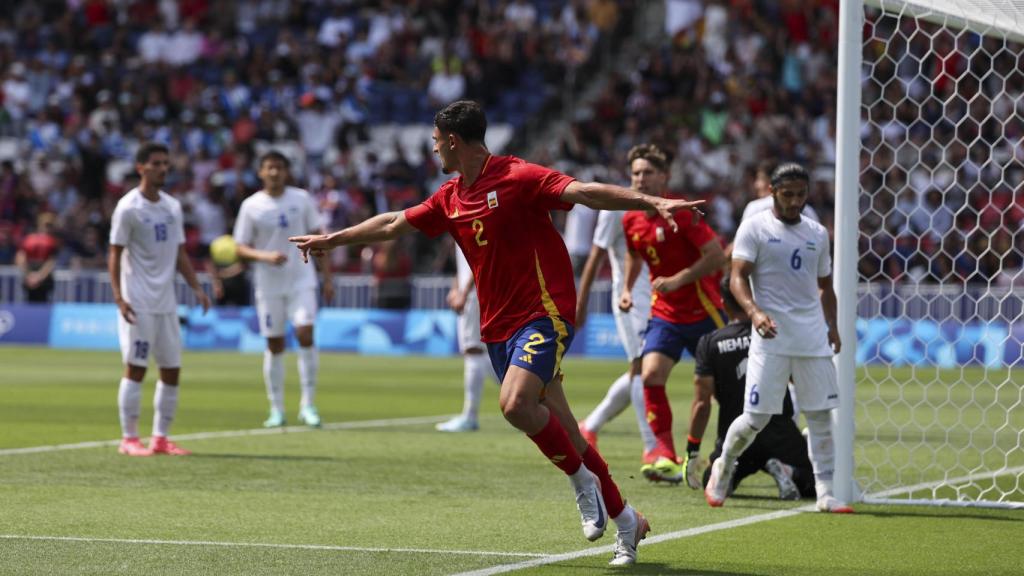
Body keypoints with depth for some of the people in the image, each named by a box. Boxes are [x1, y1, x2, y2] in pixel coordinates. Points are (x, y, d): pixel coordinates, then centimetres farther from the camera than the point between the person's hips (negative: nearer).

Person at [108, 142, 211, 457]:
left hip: (166, 301, 7)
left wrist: (196, 287, 8)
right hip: (138, 303, -7)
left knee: (172, 370, 6)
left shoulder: (173, 206, 13)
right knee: (135, 368, -5)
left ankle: (161, 437, 13)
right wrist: (118, 297, -18)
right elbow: (115, 254, -8)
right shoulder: (128, 208, -7)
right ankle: (129, 439, 1)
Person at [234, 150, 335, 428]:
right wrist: (266, 256, -20)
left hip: (301, 280, 0)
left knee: (305, 334, -14)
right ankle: (276, 410, 12)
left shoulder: (302, 199, 1)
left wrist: (327, 277, 5)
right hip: (268, 284, 0)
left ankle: (308, 405, -7)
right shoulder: (251, 206, -2)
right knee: (274, 345, 3)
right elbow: (240, 248, -1)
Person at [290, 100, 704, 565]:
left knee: (515, 403, -28)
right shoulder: (450, 199, 11)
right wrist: (331, 239, 34)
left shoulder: (518, 177, -12)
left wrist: (651, 202, -36)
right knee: (560, 432, 6)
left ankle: (581, 478, -5)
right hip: (498, 326, 7)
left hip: (544, 313, -7)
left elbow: (585, 192, -23)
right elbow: (394, 225, 25)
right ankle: (625, 519, 16)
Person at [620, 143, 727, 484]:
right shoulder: (631, 220, 3)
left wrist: (678, 280, -24)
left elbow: (717, 257, -18)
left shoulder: (682, 213, -16)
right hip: (664, 314, 4)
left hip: (702, 311, -4)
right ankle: (665, 455, -14)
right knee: (651, 375, -16)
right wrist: (627, 289, 10)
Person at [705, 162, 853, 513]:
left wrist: (831, 325, 9)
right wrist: (754, 311, -26)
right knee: (755, 418, -5)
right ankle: (723, 468, 21)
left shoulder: (817, 234, 15)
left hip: (813, 339, 4)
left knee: (821, 415, 0)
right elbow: (737, 277, -8)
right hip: (771, 339, -4)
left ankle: (825, 492, 4)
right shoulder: (755, 228, -1)